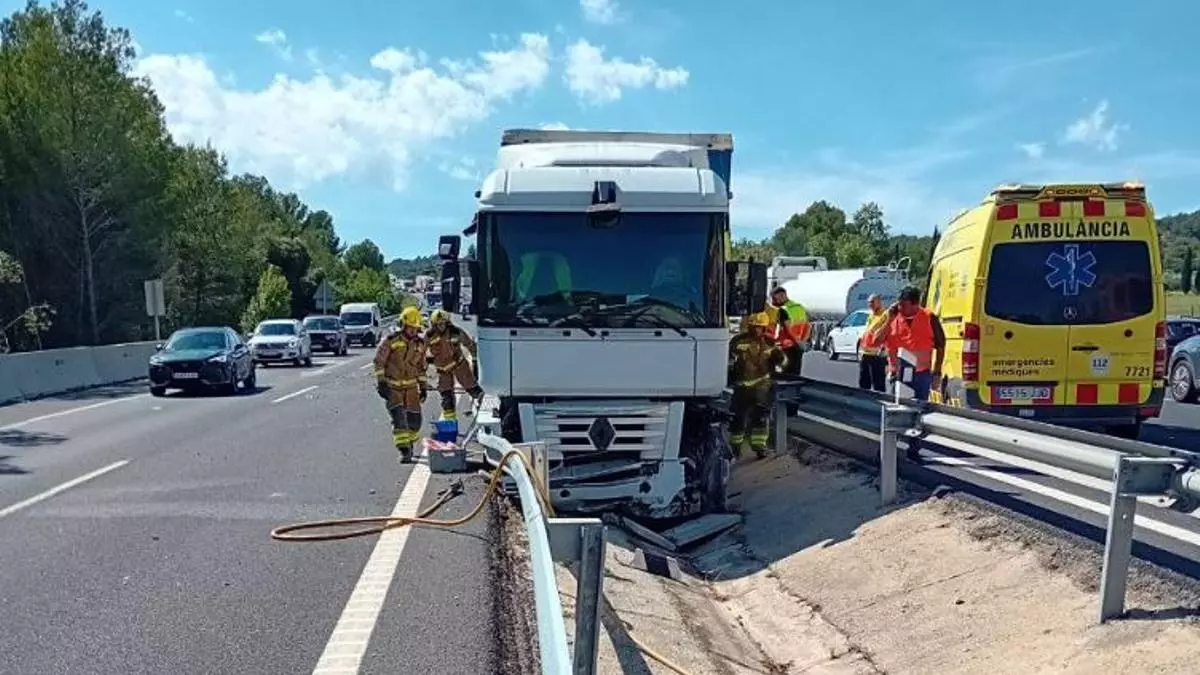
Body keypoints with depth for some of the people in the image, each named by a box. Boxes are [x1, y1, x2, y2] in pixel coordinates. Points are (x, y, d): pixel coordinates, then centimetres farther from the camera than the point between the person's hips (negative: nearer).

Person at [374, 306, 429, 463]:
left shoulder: (420, 343, 4)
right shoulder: (391, 340, -11)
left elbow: (421, 366, 14)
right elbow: (378, 361, -9)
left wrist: (423, 387, 13)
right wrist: (381, 382, -16)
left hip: (411, 386, 4)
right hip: (392, 386, -4)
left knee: (415, 420, 4)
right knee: (399, 418, -16)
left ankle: (409, 443, 30)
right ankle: (404, 451, -12)